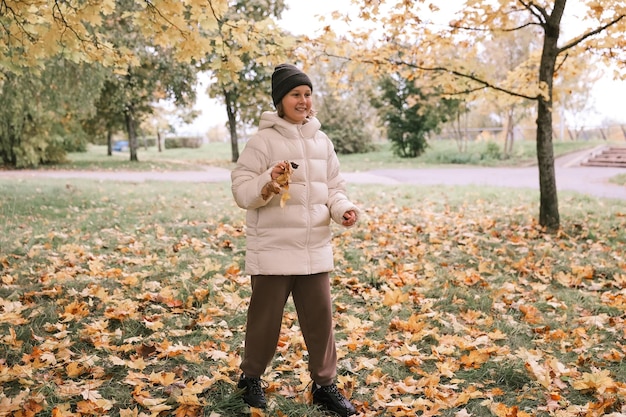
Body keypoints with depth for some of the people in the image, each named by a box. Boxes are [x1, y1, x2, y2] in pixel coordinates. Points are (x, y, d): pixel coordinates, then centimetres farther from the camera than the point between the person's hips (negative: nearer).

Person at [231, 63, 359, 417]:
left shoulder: (322, 141, 8)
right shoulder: (264, 141, -8)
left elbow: (333, 188, 14)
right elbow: (241, 191, -10)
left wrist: (343, 209, -6)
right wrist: (269, 182, -28)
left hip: (315, 249, 5)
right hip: (273, 249, -4)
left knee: (320, 318, 9)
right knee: (266, 318, 8)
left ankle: (325, 385, 24)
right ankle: (251, 378, 31)